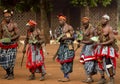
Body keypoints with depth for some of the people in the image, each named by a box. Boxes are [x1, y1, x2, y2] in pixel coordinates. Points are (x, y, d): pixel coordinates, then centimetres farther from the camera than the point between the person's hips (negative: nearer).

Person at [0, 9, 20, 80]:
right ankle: (7, 73, 24)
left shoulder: (14, 25, -8)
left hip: (12, 45, -5)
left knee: (11, 60, -4)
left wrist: (10, 39, -22)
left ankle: (11, 74, 11)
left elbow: (18, 35, -10)